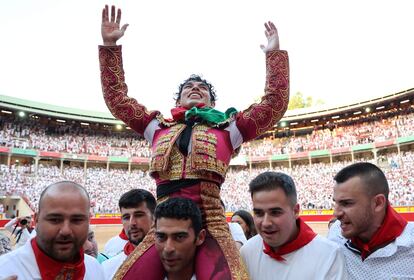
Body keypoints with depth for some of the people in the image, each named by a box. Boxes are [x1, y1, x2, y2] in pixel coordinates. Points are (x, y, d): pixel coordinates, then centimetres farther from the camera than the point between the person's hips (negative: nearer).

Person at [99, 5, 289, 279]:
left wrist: (275, 54, 12)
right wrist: (110, 46, 18)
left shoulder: (227, 128, 13)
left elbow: (275, 104, 12)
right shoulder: (160, 127, 19)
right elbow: (117, 99, 21)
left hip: (210, 222, -1)